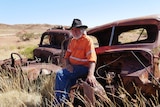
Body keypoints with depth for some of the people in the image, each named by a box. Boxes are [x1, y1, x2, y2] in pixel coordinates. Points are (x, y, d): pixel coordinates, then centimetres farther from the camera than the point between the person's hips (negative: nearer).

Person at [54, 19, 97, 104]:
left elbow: (92, 59, -23)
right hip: (72, 67, 7)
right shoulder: (73, 41, 12)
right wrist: (67, 64, -8)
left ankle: (61, 101, -13)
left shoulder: (87, 40, -12)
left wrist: (91, 75, -35)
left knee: (60, 74, -21)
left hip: (83, 67, -7)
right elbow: (67, 55, 14)